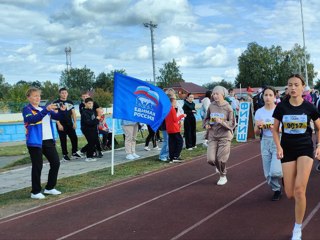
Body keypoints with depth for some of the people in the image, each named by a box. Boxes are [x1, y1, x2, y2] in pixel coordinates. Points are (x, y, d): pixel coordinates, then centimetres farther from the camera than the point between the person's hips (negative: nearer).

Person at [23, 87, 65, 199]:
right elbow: (32, 119, -25)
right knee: (37, 166, -3)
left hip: (49, 140, 7)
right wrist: (46, 110, -34)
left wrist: (62, 111, -10)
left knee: (56, 163, 8)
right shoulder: (27, 109, -4)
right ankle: (35, 192, 9)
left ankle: (49, 188, 22)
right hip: (35, 142, -7)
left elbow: (58, 117, 12)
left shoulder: (45, 108, 16)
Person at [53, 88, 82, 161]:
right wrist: (59, 124, -15)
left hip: (70, 124, 4)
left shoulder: (70, 102, 12)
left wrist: (74, 122, 1)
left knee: (74, 138, 0)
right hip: (61, 125, -4)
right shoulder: (56, 103, -3)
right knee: (63, 140, 0)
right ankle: (65, 155, 8)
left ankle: (74, 153, 13)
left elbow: (73, 113, 12)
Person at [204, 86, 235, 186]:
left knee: (221, 159, 1)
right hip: (212, 136, 3)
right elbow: (207, 118, 16)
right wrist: (207, 124, -5)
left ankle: (223, 176, 26)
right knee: (210, 159, -3)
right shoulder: (211, 106, 1)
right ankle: (218, 166, 32)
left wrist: (221, 122, -23)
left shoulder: (228, 108, -9)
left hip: (224, 136, -3)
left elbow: (232, 124, -9)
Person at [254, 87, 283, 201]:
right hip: (265, 142, 4)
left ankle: (283, 175, 18)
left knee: (275, 171, -17)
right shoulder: (259, 112, 3)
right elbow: (257, 133, 5)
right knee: (268, 174, 7)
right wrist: (258, 127, -17)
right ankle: (276, 190, 33)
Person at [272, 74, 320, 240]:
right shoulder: (281, 106, -4)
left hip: (305, 148, -1)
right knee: (290, 194, -1)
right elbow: (275, 129, 6)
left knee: (299, 189, -15)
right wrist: (278, 146, -8)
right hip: (287, 150, 2)